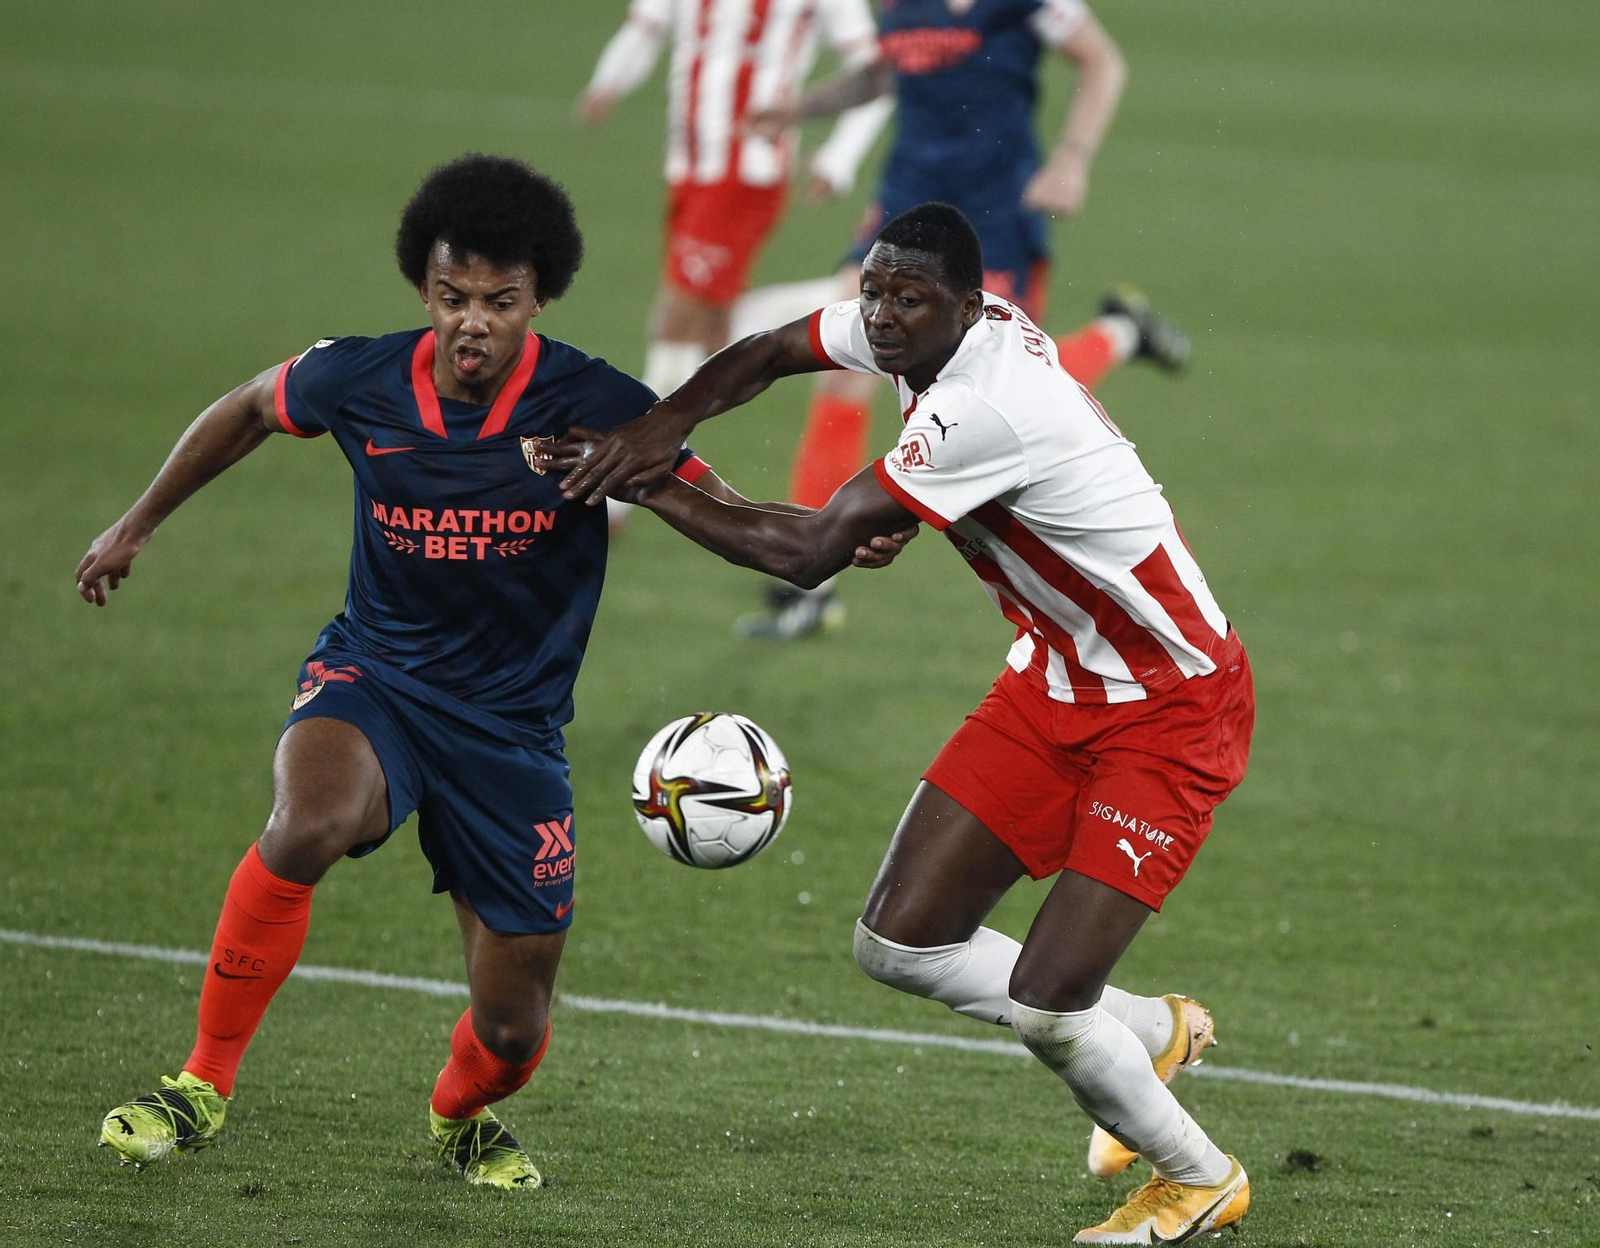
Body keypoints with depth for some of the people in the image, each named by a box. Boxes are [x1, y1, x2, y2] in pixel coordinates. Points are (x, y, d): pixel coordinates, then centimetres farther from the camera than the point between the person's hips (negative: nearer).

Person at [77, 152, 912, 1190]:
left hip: (514, 726, 0)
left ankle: (461, 1113, 42)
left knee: (514, 1033, 2)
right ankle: (202, 1088, -21)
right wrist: (140, 523, 22)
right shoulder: (361, 381, -10)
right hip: (373, 677, 0)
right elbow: (248, 412, 12)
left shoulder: (595, 407, -16)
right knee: (308, 825, -37)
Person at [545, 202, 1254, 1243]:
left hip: (1168, 709, -9)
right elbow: (767, 355, 11)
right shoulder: (921, 333, -5)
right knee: (899, 941, 3)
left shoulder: (986, 406, -31)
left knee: (1042, 1006, -15)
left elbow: (808, 553, -26)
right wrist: (664, 425, -10)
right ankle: (1151, 1029, 26)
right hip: (1054, 682, 9)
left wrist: (648, 490, -17)